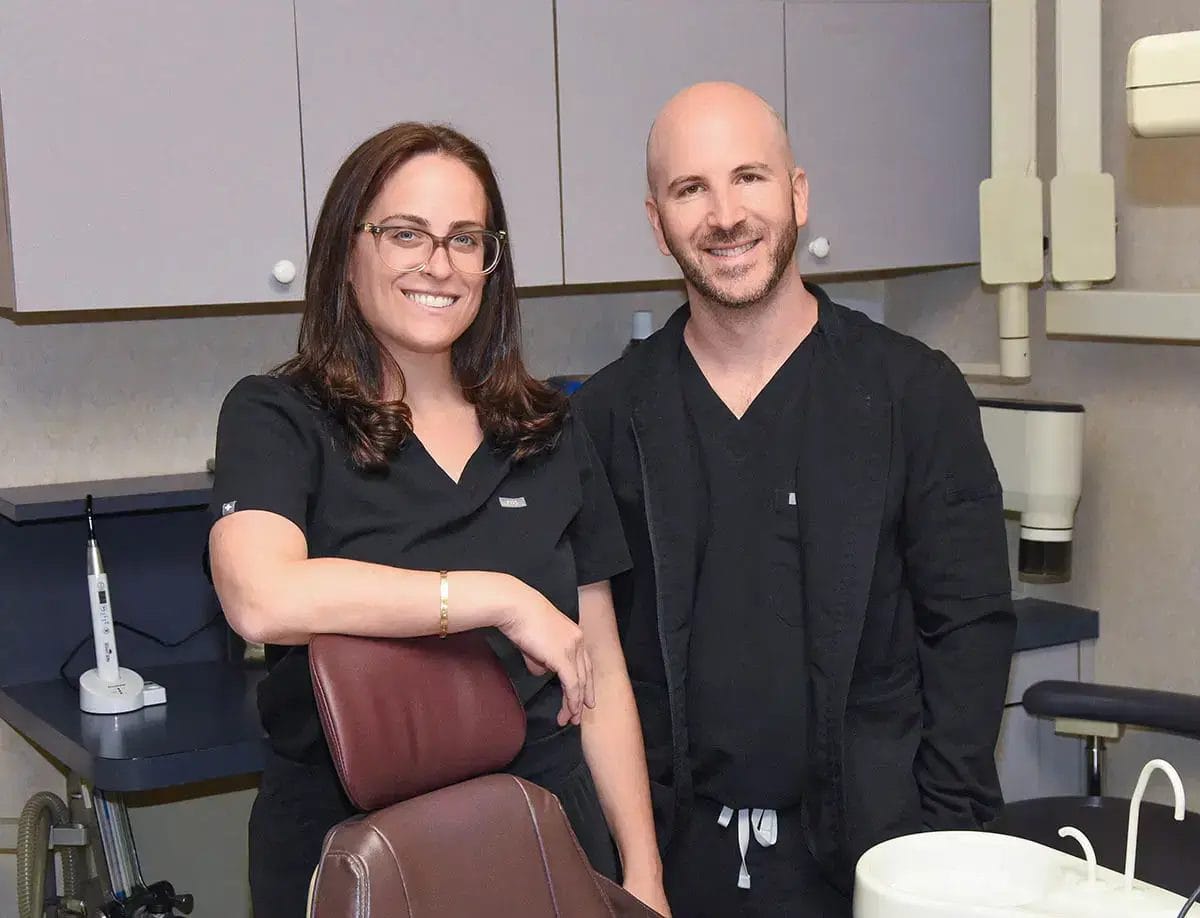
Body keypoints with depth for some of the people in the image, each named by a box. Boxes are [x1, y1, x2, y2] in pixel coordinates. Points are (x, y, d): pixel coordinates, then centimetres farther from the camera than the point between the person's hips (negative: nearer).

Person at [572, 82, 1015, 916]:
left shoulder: (915, 392, -4)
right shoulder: (608, 414, 0)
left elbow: (970, 628, -3)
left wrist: (947, 839, -8)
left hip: (868, 843, -1)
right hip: (676, 851, 1)